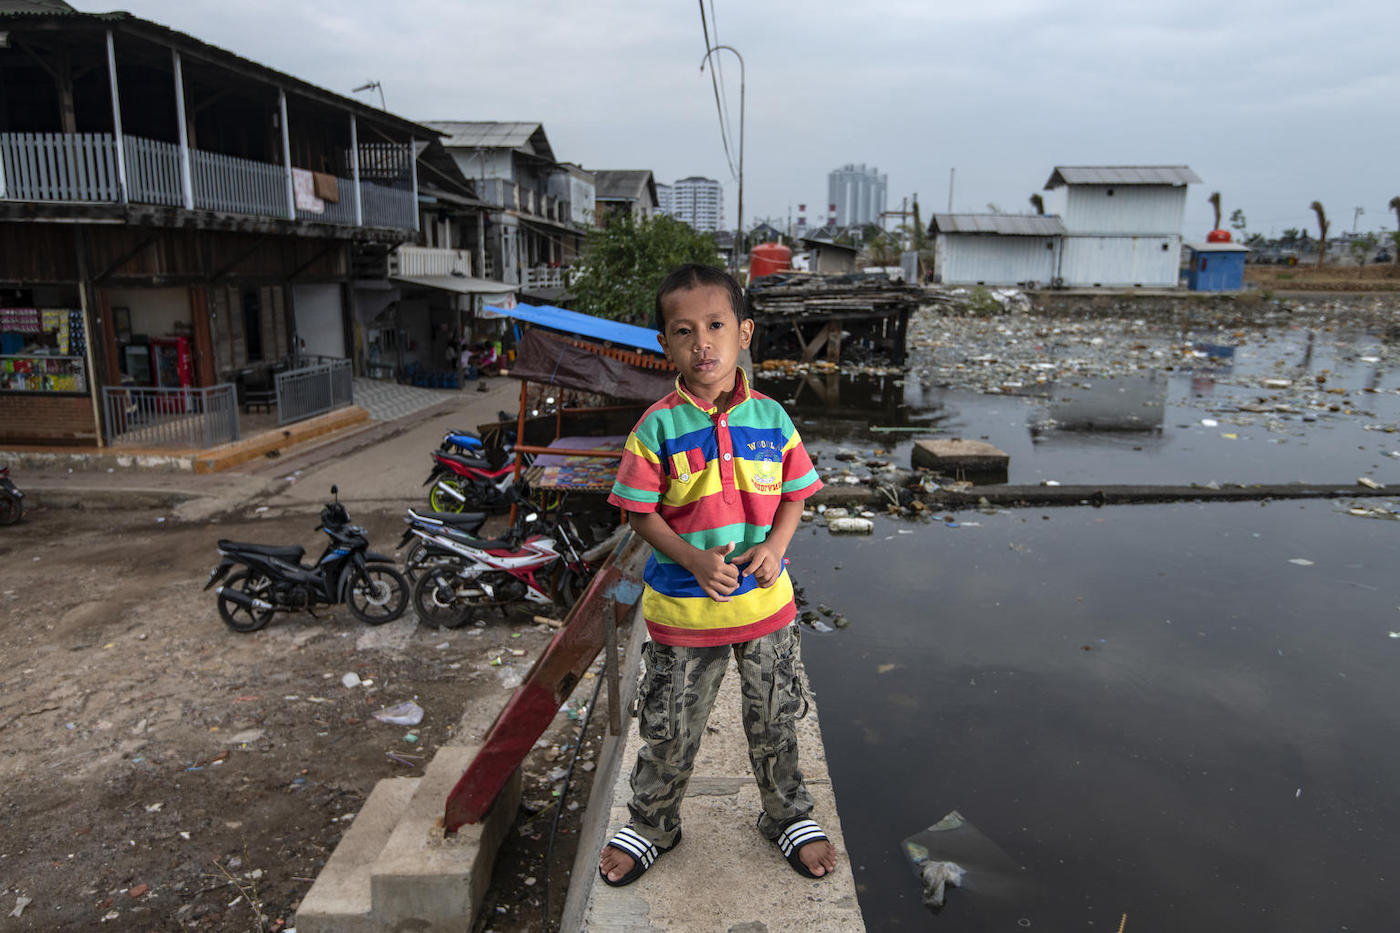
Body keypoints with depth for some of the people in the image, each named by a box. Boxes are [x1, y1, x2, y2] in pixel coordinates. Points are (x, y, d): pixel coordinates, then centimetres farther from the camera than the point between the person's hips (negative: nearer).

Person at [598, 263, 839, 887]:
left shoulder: (771, 418, -3)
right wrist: (692, 558, -21)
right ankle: (650, 826, 39)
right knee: (669, 731, 13)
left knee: (775, 723, 18)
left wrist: (774, 547, -12)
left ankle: (788, 817, 44)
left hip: (765, 600, 2)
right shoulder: (658, 426, -11)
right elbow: (640, 512, -8)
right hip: (682, 606, -2)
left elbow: (793, 495, 5)